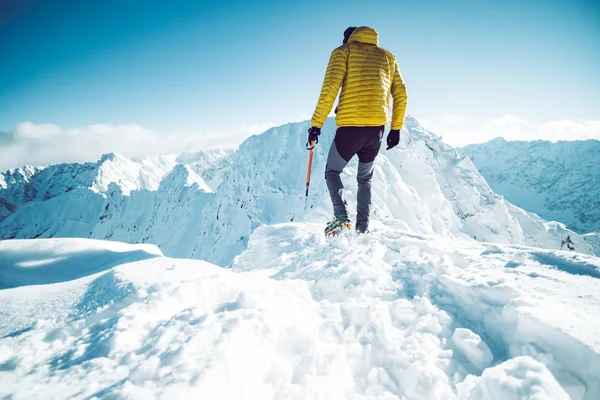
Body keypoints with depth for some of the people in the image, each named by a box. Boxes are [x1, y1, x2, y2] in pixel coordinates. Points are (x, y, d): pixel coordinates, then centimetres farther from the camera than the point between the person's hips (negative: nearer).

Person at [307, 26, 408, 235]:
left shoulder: (343, 52, 8)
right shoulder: (387, 56, 21)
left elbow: (330, 88, -7)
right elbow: (401, 95, 16)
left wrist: (316, 124, -7)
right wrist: (396, 128, 21)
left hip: (350, 126, -4)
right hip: (377, 128, 4)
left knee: (332, 172, 15)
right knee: (365, 180, 20)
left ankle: (341, 216, -9)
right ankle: (363, 229, 10)